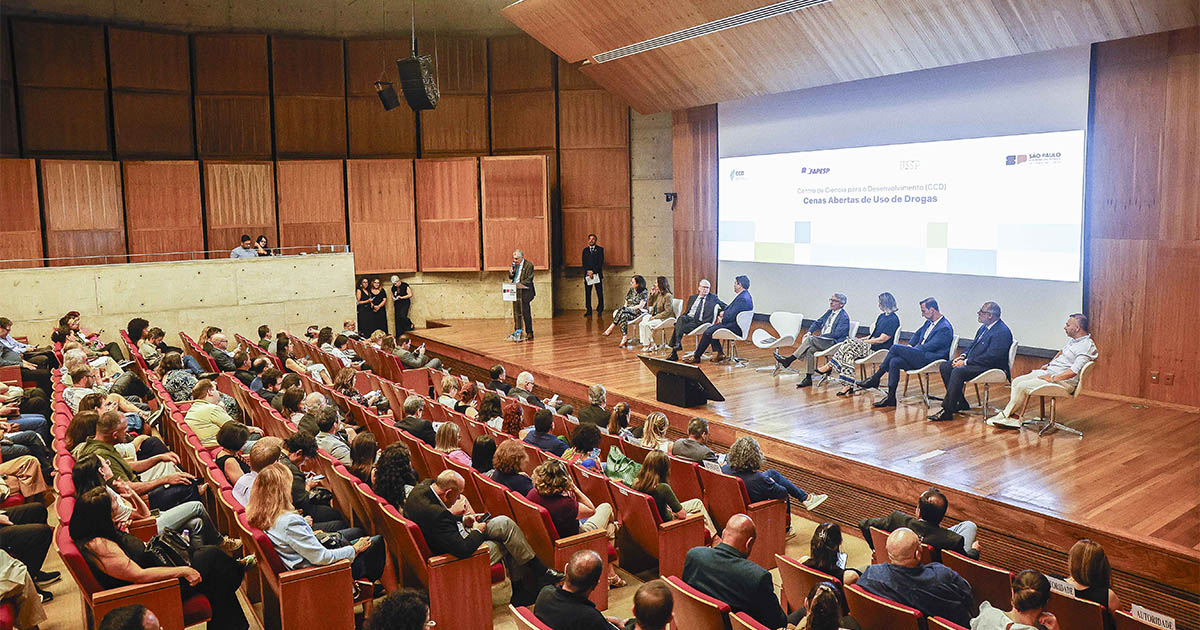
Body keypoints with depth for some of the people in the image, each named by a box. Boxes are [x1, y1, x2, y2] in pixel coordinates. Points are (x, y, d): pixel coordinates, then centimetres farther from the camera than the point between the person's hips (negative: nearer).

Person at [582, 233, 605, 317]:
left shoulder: (600, 249, 6)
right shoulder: (585, 250, 15)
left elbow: (601, 262, -3)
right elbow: (583, 262, 6)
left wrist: (593, 271, -12)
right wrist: (588, 271, -10)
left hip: (597, 274, -2)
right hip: (587, 274, 2)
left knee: (600, 293, -4)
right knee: (587, 293, 0)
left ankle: (600, 310, 2)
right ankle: (588, 311, 5)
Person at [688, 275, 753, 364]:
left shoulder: (743, 299, -23)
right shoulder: (743, 295, 11)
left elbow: (731, 316, -24)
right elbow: (730, 309, 20)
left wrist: (722, 320, -6)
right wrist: (724, 313, 2)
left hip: (735, 327, -11)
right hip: (734, 324, 11)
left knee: (707, 333, -11)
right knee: (709, 329, 12)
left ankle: (696, 357, 0)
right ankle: (720, 353, 9)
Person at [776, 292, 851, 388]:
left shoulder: (844, 317, -8)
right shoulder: (830, 312, 17)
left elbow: (836, 334, -16)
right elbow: (818, 322, 21)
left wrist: (820, 336, -15)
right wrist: (809, 332, 3)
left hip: (834, 343, -7)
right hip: (823, 340, 7)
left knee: (809, 339, -27)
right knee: (809, 350, -23)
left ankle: (789, 360, -23)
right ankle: (808, 378, -23)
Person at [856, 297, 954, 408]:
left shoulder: (945, 328, -12)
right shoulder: (929, 322, 17)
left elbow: (929, 347, -17)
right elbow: (917, 334, 29)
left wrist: (911, 350, -7)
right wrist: (909, 347, 11)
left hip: (929, 360, -9)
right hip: (919, 356, 9)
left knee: (895, 348, -20)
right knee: (894, 362, -16)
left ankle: (875, 379, -11)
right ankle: (891, 398, -14)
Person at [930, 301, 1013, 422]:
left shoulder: (1002, 332, -17)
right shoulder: (984, 326, 13)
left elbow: (990, 357, -24)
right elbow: (973, 344, 24)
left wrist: (966, 362, -20)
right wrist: (963, 356, 4)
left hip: (990, 367, -11)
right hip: (973, 362, 11)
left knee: (958, 371, -31)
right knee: (944, 367, 0)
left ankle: (947, 411, -28)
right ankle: (961, 403, 5)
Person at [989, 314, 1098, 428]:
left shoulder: (1087, 347, -18)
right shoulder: (1072, 339, 13)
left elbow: (1074, 371, -25)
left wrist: (1053, 378, -22)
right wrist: (1048, 364, 19)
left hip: (1063, 381, -10)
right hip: (1049, 371, 10)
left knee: (1022, 386, -19)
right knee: (1017, 381, -3)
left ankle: (1004, 415, -3)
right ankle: (1015, 419, -8)